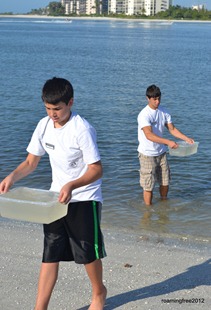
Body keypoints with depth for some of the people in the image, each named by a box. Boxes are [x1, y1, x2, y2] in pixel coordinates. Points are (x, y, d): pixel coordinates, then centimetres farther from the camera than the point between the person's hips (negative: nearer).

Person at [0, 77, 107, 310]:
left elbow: (96, 169, -20)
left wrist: (72, 186, -35)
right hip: (56, 197, 5)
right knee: (49, 254, 4)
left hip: (84, 199, -5)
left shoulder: (82, 129, -20)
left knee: (88, 252, 9)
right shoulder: (44, 125, -2)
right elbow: (31, 162, 5)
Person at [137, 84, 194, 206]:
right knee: (148, 185, 0)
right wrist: (168, 142, -42)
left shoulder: (164, 112, 1)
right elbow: (149, 135, -32)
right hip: (147, 154, -6)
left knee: (165, 182, 16)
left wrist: (186, 138, -12)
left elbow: (172, 129, 4)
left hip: (161, 152, 6)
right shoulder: (144, 115, -21)